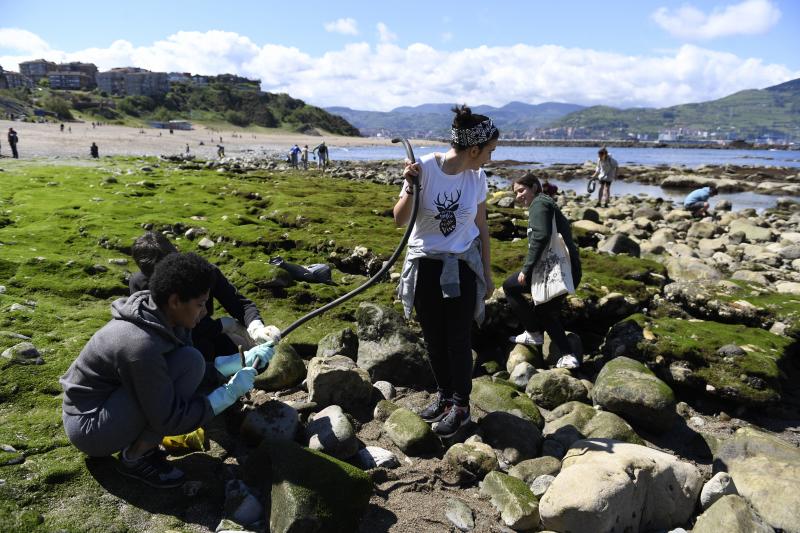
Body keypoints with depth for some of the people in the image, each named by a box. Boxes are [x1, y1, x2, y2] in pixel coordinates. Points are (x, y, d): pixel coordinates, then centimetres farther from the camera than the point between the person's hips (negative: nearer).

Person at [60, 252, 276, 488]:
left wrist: (243, 359, -2)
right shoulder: (141, 345, -31)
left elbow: (198, 370, 8)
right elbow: (169, 422, -25)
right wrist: (229, 393, -20)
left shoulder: (165, 319, -5)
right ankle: (135, 457, -9)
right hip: (88, 429, -9)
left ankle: (135, 442, 7)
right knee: (189, 363, -23)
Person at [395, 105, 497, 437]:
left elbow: (481, 226, 5)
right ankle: (444, 395, 30)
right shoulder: (425, 168, -14)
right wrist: (410, 188, -26)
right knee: (433, 337, 11)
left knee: (457, 338, 4)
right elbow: (400, 220, -10)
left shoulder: (477, 177, -5)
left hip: (462, 266, 1)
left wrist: (487, 273, 9)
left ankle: (460, 405, 19)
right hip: (425, 264, 0)